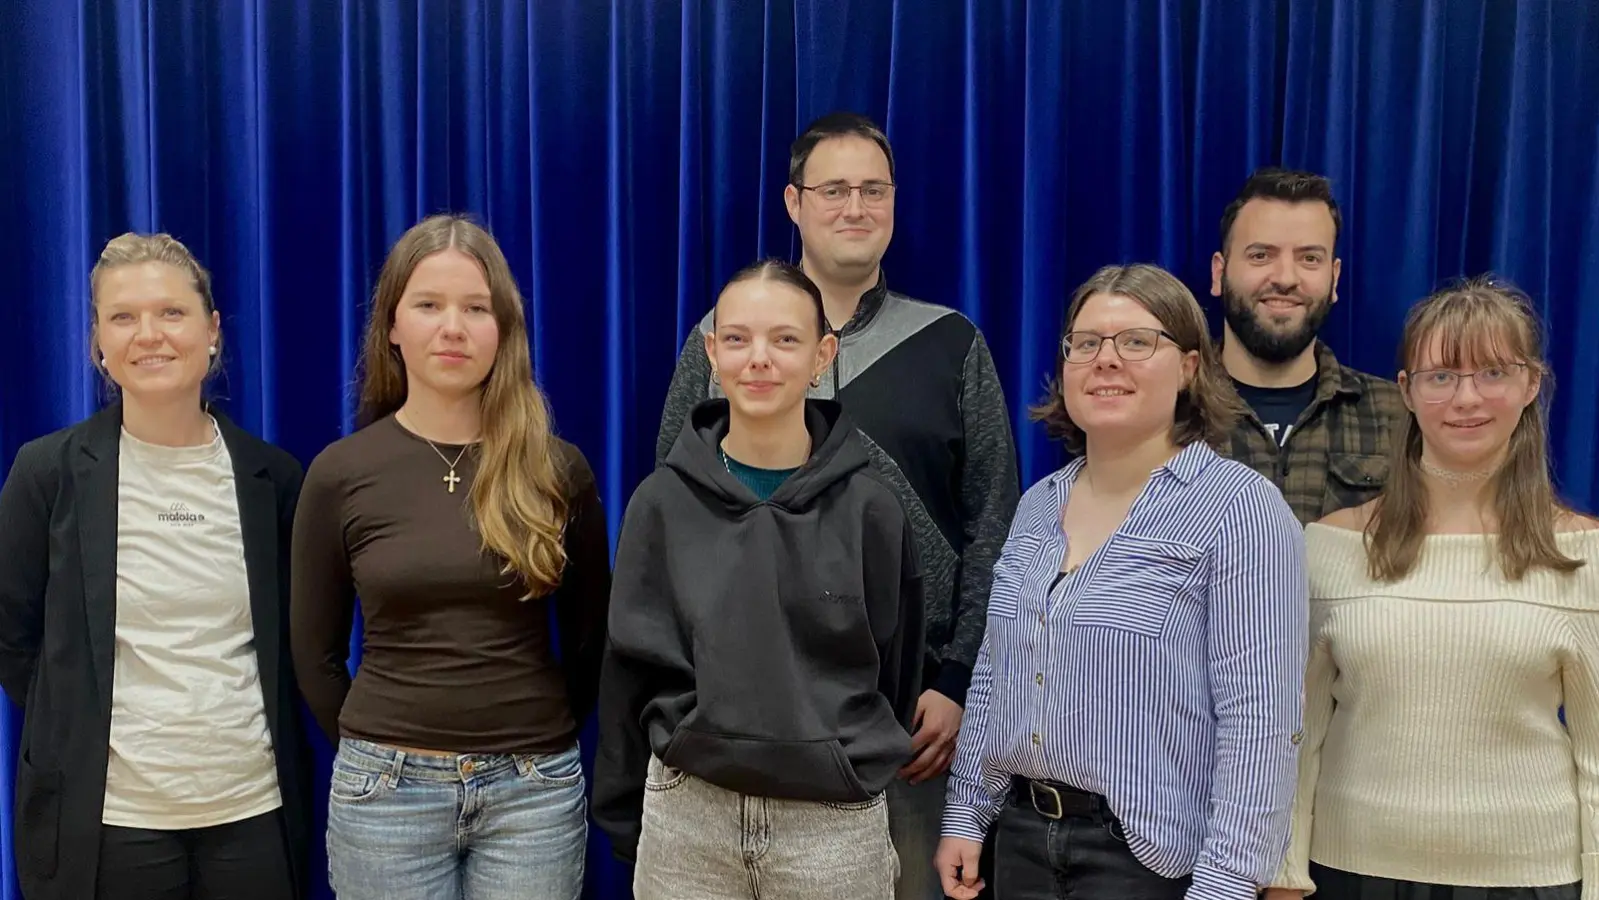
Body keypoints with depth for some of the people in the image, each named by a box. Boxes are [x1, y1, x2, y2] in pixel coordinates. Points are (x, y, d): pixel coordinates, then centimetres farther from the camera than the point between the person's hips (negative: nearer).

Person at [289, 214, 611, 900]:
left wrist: (540, 743, 10)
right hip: (386, 791, 0)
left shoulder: (557, 469, -1)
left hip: (534, 791, 1)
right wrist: (379, 754, 7)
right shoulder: (341, 473, -2)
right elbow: (316, 651, 6)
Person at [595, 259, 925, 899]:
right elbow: (634, 668, 4)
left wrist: (861, 766, 10)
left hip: (835, 822, -1)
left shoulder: (868, 508, -6)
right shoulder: (663, 502, -3)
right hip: (685, 819, 1)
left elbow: (893, 671, 4)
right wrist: (625, 818, 7)